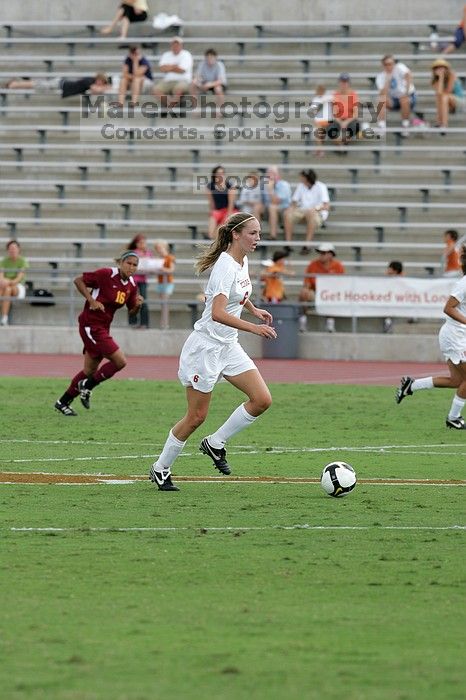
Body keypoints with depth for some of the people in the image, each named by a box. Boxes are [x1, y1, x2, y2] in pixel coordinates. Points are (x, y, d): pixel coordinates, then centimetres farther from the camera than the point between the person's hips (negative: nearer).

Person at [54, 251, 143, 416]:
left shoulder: (131, 285, 6)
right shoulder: (106, 274, -16)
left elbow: (132, 311, 14)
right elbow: (78, 281, -11)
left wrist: (137, 305, -8)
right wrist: (91, 300, -19)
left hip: (103, 327, 8)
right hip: (91, 326, -8)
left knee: (90, 370, 15)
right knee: (120, 361, -14)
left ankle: (63, 402, 27)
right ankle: (87, 386, 3)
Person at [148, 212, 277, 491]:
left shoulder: (242, 260, 6)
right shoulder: (226, 266, -22)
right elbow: (218, 313, -35)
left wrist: (254, 309, 18)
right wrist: (253, 328, -40)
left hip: (228, 347, 9)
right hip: (206, 345, -9)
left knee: (262, 400, -3)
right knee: (196, 416, -1)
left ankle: (216, 443, 11)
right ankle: (161, 469, 15)